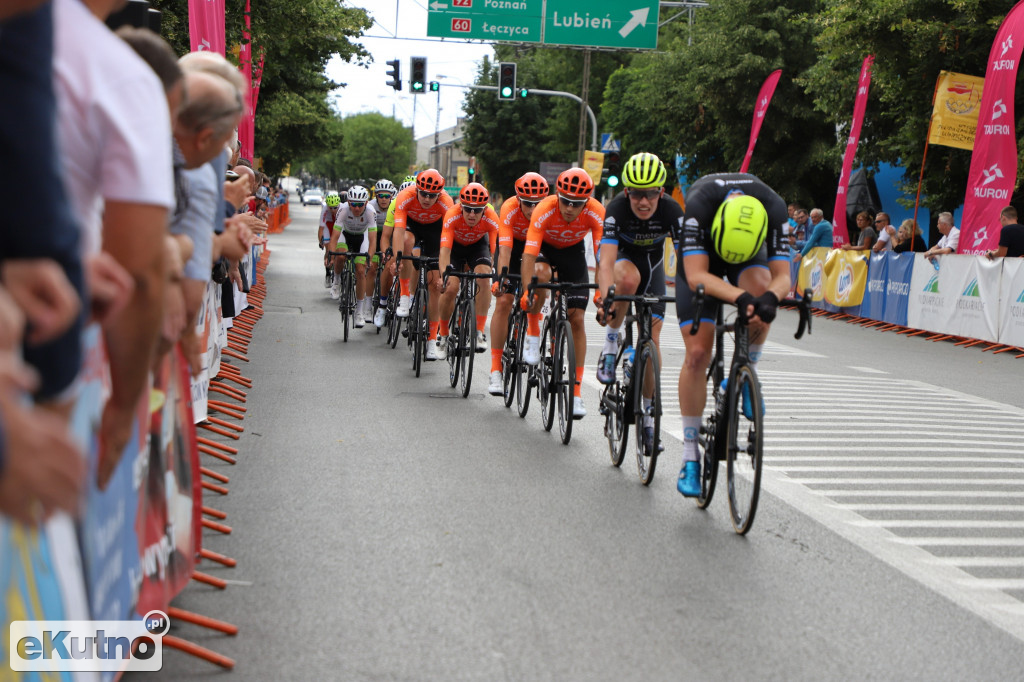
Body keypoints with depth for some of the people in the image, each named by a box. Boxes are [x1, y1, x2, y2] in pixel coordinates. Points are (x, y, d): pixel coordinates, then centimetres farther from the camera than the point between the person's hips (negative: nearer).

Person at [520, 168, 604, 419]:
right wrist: (526, 292, -50)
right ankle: (533, 334, -12)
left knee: (576, 318, -8)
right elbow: (529, 256, -40)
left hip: (572, 251, 1)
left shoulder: (596, 213, -32)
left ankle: (576, 390, -3)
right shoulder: (544, 210, -36)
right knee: (541, 276, -37)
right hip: (545, 246, -1)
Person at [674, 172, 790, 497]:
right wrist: (739, 297, -59)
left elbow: (782, 275, -31)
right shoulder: (699, 203, -40)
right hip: (700, 256, -2)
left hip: (751, 254, 2)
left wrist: (770, 297, -54)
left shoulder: (774, 208, -33)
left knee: (760, 288, -36)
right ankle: (690, 455, -2)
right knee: (697, 353, -11)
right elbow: (696, 276, -43)